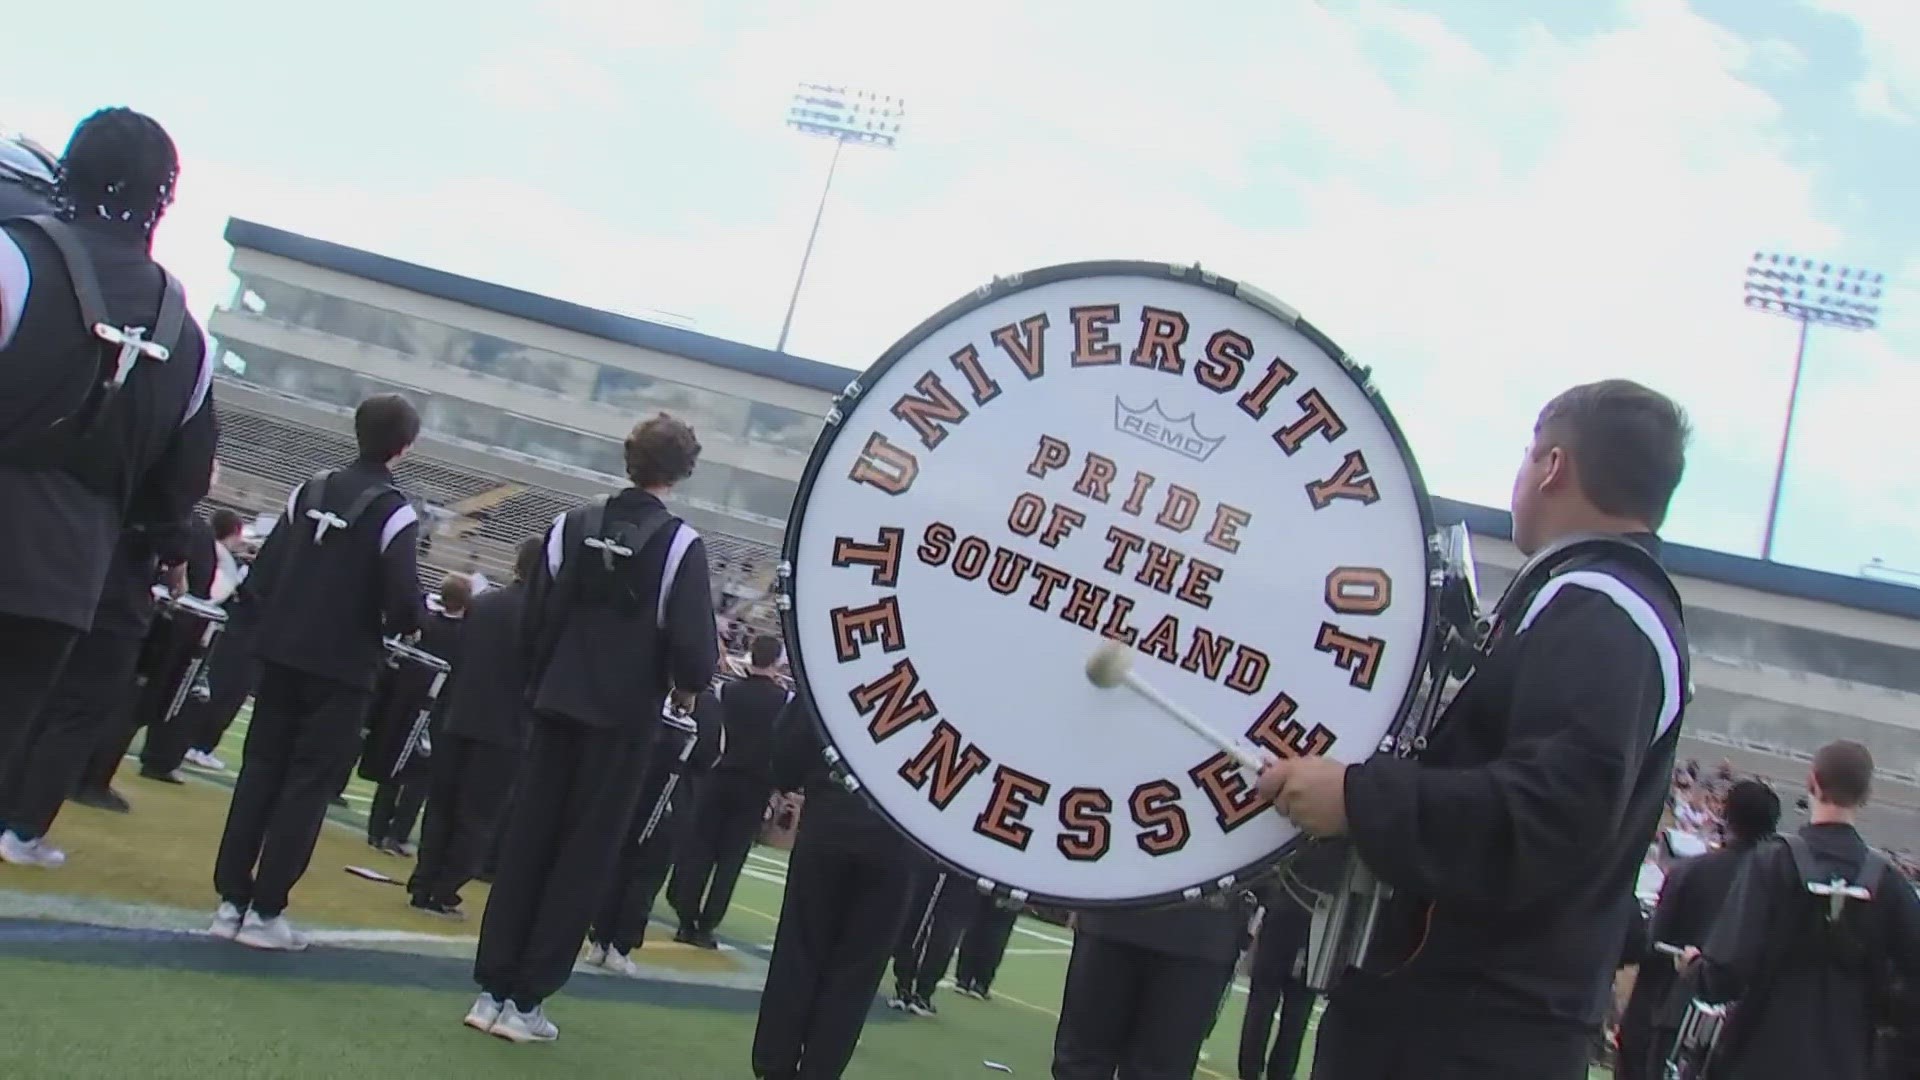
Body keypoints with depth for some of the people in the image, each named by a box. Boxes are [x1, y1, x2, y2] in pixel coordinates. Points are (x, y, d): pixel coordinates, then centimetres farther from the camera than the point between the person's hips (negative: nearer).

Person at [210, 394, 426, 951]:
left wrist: (282, 617, 16)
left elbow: (261, 575, 3)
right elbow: (404, 604, -17)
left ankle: (232, 899, 12)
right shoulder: (394, 511, -10)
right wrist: (407, 619, 4)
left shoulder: (310, 491, 6)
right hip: (342, 667, -5)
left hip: (281, 654, 5)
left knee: (260, 769, 11)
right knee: (309, 782, 2)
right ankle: (265, 909, 2)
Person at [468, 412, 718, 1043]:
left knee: (525, 844, 10)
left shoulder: (572, 526, 2)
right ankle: (525, 999, 7)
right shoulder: (680, 544, -10)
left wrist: (543, 683, 16)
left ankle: (492, 989, 13)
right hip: (624, 720, -4)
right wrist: (686, 687, 4)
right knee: (584, 858, 5)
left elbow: (534, 619, 2)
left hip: (555, 706, 4)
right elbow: (693, 649, -16)